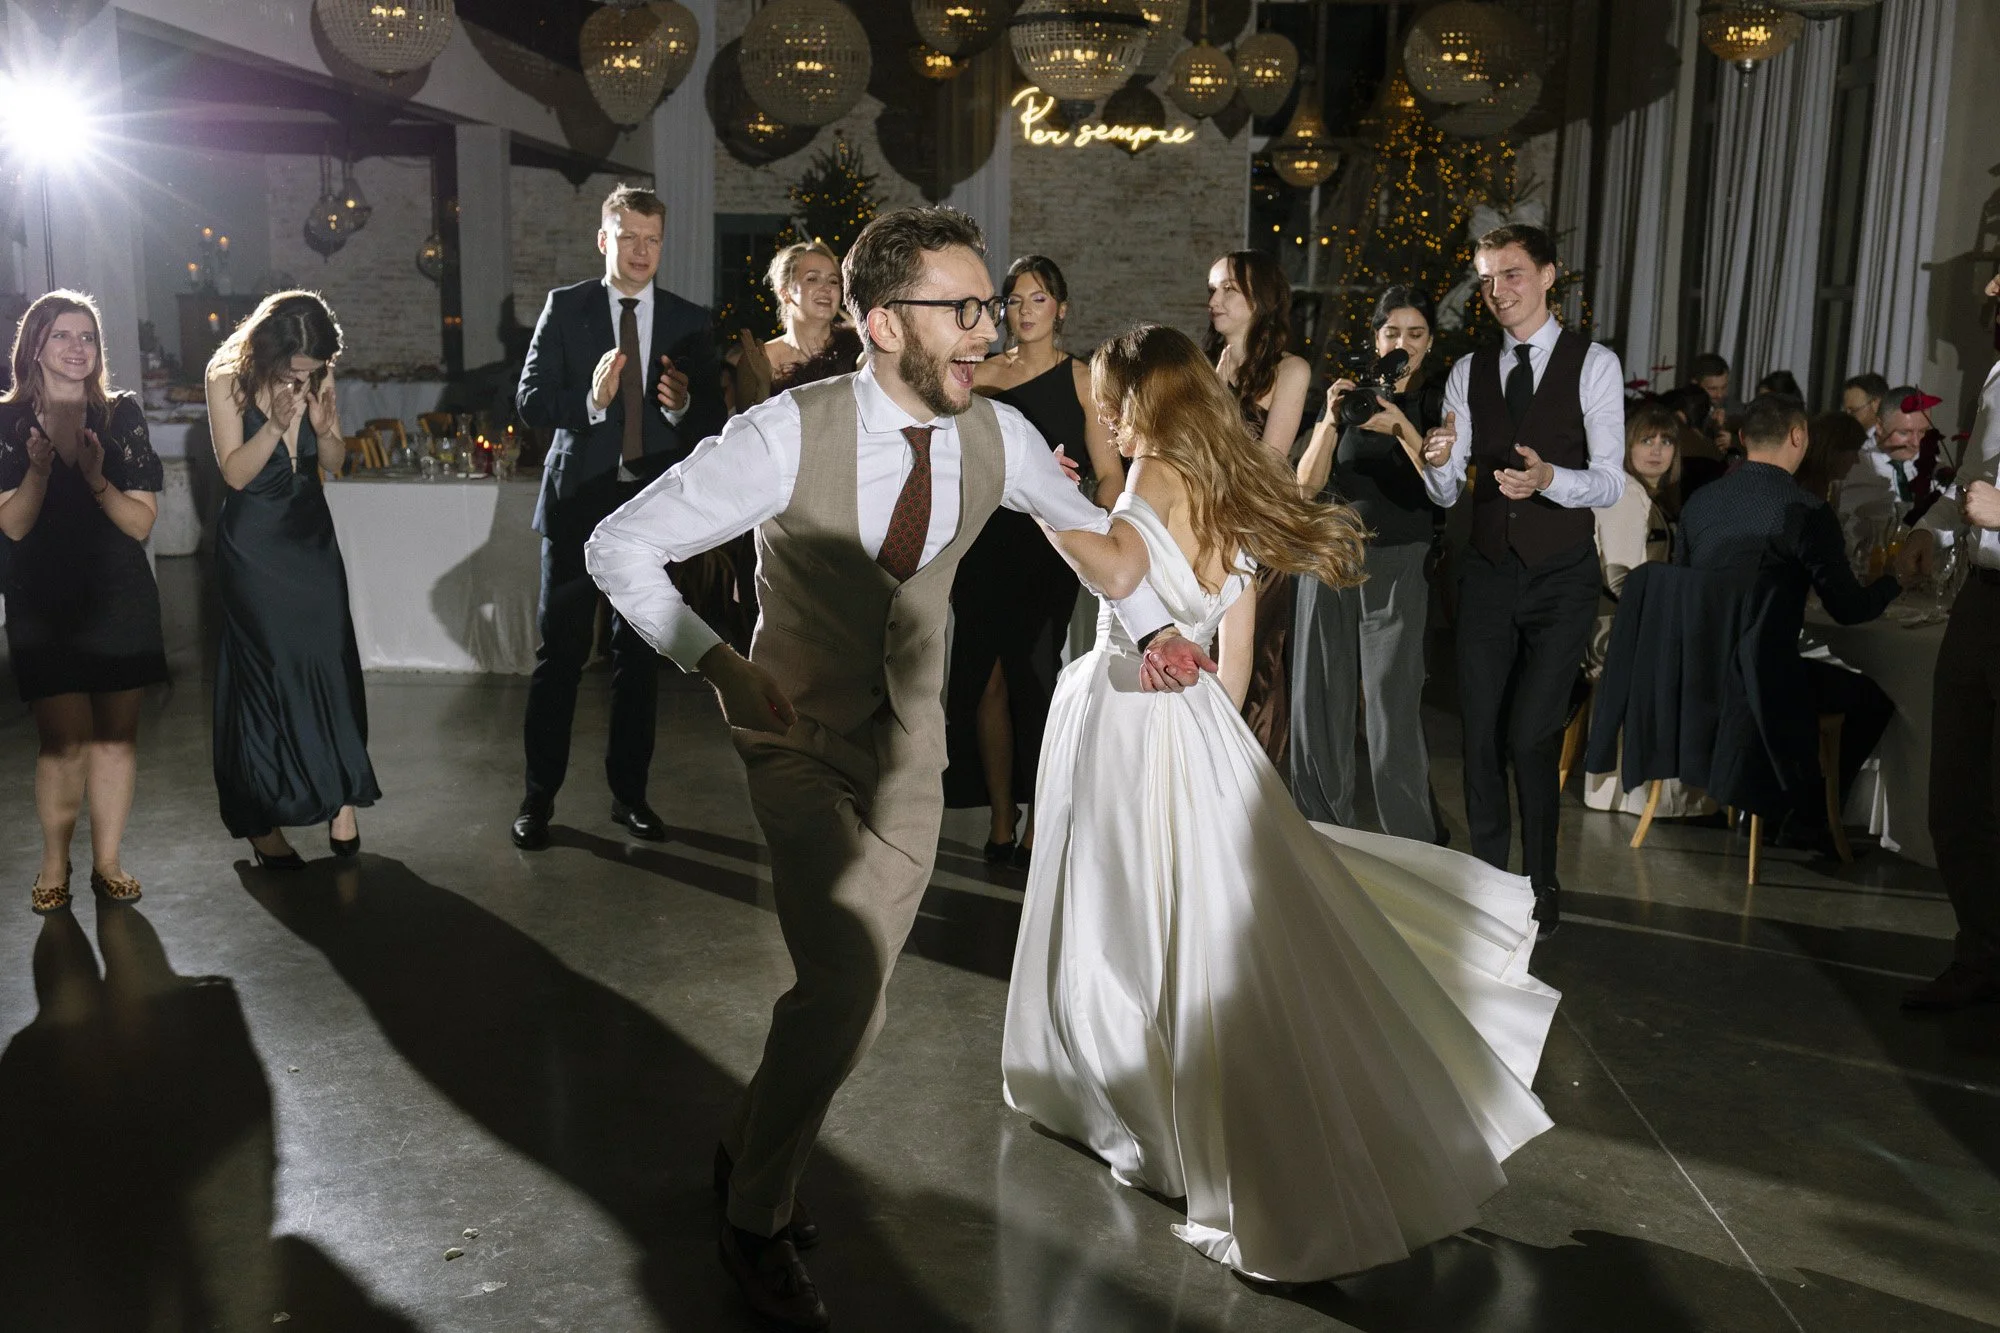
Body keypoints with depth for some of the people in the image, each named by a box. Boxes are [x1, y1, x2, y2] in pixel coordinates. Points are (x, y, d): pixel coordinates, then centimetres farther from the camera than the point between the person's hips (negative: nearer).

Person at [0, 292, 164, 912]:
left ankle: (107, 862, 14)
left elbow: (142, 522, -2)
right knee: (66, 740, -7)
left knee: (116, 735, 3)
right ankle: (54, 863, 11)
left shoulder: (121, 415, 3)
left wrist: (96, 477, -18)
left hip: (120, 599, 2)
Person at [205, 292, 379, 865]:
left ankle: (340, 798, 10)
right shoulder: (228, 377, -12)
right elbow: (235, 472, -15)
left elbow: (335, 462, 4)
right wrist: (277, 423, -28)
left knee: (331, 661, -2)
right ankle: (263, 822, 8)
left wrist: (325, 427, -17)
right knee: (265, 668, -2)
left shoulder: (319, 377, -2)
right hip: (253, 543, -3)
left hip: (311, 534, 4)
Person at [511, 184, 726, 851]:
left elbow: (714, 418, 3)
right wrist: (591, 401, -23)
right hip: (580, 498, -2)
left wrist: (683, 404, -18)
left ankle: (629, 791, 21)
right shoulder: (566, 308, 1)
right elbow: (531, 400, -5)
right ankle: (539, 796, 10)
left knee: (640, 653, 10)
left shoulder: (689, 321, 5)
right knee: (560, 651, 0)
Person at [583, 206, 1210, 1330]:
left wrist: (1153, 625, 6)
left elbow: (1083, 520, 15)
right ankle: (757, 1221, 9)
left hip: (912, 750, 5)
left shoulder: (998, 436, -8)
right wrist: (716, 661, -25)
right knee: (846, 989, -17)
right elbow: (621, 548, -16)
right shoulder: (788, 435, -21)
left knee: (853, 996, 11)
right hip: (803, 740, -4)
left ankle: (753, 1151, 41)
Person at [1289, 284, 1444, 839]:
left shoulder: (1438, 400, 4)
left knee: (1393, 706, -9)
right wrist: (1331, 420, -12)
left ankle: (1412, 849, 1)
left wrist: (1403, 429, -21)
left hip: (1399, 563, -3)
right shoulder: (1349, 394, 10)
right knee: (1319, 700, 4)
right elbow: (1308, 482, 2)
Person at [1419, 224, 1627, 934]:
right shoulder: (1468, 372, 7)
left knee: (1530, 735, -9)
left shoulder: (1594, 364, -5)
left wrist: (1550, 478, -30)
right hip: (1488, 574, 4)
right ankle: (1487, 877, 24)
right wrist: (1437, 461, -20)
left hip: (1561, 579, -4)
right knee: (1481, 734, 8)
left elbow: (1610, 482, -10)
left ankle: (1540, 884, 12)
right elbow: (1447, 495, 3)